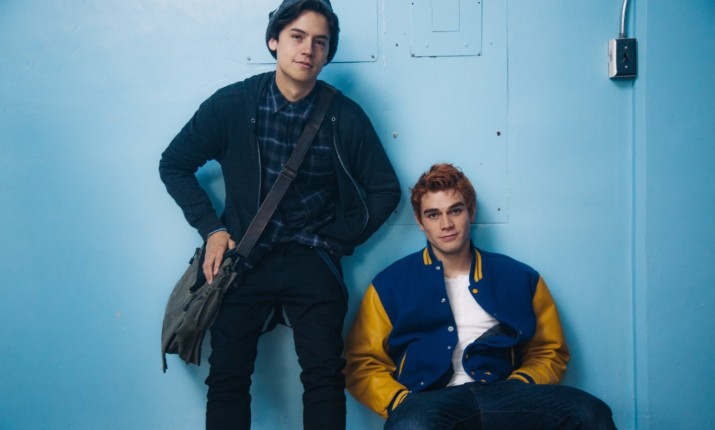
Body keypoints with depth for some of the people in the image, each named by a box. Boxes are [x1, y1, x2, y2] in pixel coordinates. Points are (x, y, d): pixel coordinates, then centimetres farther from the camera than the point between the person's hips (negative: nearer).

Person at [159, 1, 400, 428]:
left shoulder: (346, 117, -4)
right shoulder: (233, 104, -4)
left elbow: (385, 190, 7)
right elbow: (174, 164, 8)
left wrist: (337, 242, 0)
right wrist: (212, 229, -1)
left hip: (312, 260, 0)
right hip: (244, 257, 1)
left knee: (325, 374, -9)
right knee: (227, 375, -3)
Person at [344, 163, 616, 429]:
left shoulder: (519, 278, 18)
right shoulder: (391, 284, 13)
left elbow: (549, 352, 23)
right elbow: (362, 364, 10)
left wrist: (517, 393, 2)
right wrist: (406, 406, -8)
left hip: (501, 399, 2)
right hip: (430, 402, -2)